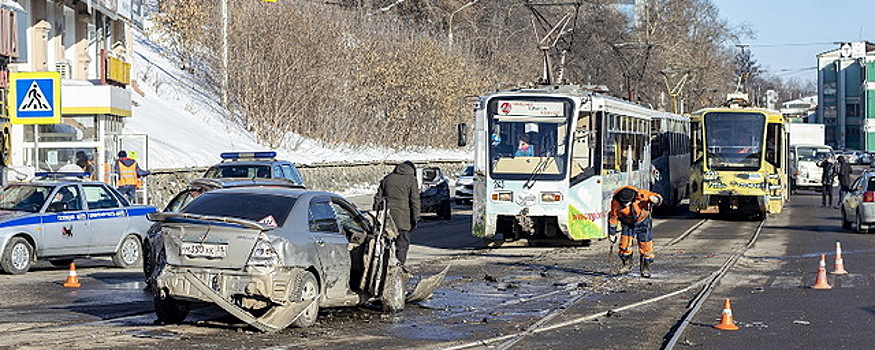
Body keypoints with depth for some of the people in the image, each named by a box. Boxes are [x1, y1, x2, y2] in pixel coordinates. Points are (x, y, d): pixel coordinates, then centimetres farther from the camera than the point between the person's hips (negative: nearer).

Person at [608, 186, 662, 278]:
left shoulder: (641, 194, -32)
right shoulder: (616, 201, -26)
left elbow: (658, 197, -18)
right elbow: (613, 217, -9)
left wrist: (655, 199, -44)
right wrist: (612, 232, -3)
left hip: (642, 222, -1)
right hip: (627, 224, 1)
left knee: (645, 246, -2)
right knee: (624, 245, -10)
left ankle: (645, 269, 15)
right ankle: (627, 265, 14)